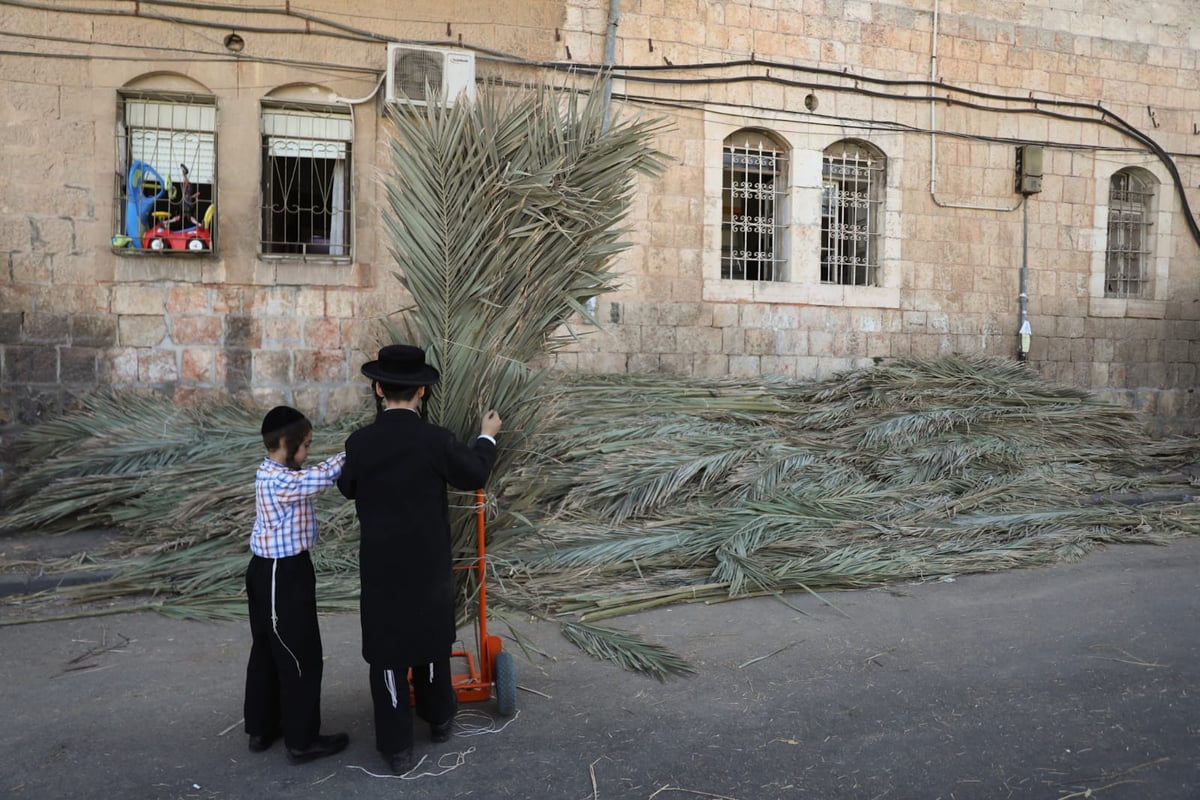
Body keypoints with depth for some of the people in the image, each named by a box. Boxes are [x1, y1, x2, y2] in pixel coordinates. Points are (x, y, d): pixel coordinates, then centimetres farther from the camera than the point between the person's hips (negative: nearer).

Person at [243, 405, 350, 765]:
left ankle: (261, 728, 32)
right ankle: (302, 741, 12)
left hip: (270, 572, 11)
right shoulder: (280, 481, -23)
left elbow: (318, 473, 10)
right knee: (301, 658, 1)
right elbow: (324, 476, -23)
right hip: (284, 577, -11)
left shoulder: (274, 474, 8)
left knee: (267, 652, 19)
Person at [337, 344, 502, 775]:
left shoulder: (360, 442, -10)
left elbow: (348, 487, 8)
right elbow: (475, 475, 1)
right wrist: (487, 437, 17)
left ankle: (397, 747, 15)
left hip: (381, 565, 0)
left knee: (387, 650, 9)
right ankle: (439, 717, 39)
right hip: (429, 563, 1)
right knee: (431, 640, 20)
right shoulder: (436, 440, -14)